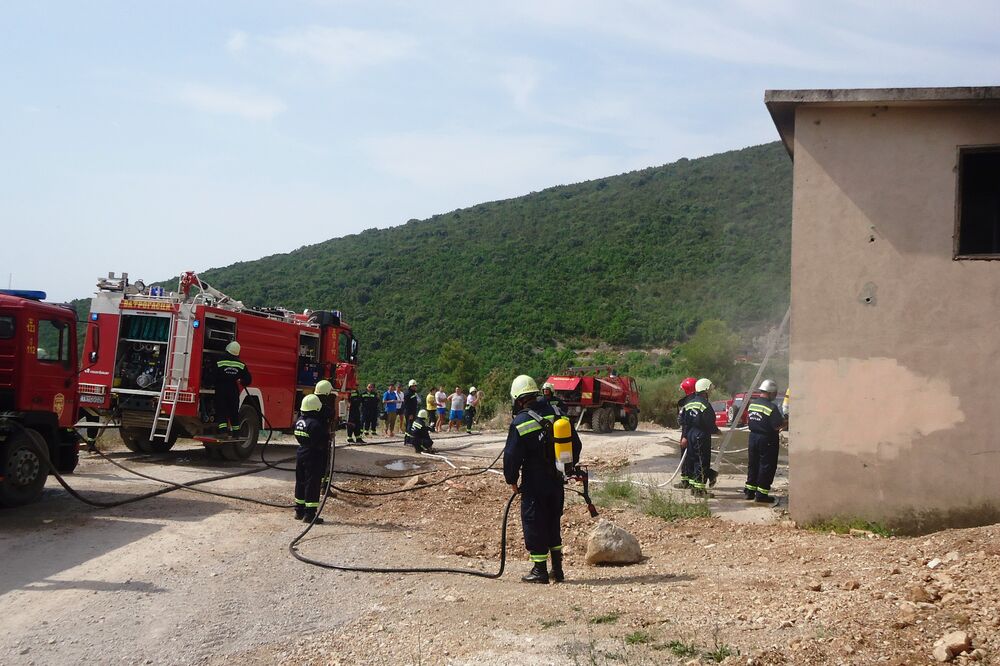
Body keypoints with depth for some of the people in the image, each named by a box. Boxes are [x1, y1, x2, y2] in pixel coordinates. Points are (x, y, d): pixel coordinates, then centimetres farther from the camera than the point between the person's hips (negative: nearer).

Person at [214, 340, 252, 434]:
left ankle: (223, 430, -15)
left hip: (221, 391, -2)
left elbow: (214, 376, -7)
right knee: (234, 412, 13)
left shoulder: (219, 362, -9)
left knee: (221, 410, -1)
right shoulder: (241, 364, -2)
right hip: (234, 391, 2)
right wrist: (241, 382, 22)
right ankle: (236, 431, 15)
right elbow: (248, 380, 2)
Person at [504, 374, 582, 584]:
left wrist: (512, 480, 3)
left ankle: (540, 570, 7)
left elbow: (511, 456, -11)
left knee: (534, 524, 5)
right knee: (553, 523, 17)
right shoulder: (557, 414, 2)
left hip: (534, 483, -6)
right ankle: (557, 568, 20)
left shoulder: (520, 423, -14)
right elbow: (576, 444, 10)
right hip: (557, 481, 6)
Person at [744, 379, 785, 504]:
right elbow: (778, 426, -20)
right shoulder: (772, 407, -19)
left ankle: (749, 490, 23)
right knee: (767, 466, 2)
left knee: (753, 464, 16)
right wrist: (784, 421, -1)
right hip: (767, 440, -7)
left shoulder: (752, 404, 4)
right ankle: (761, 494, 3)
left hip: (753, 437, 7)